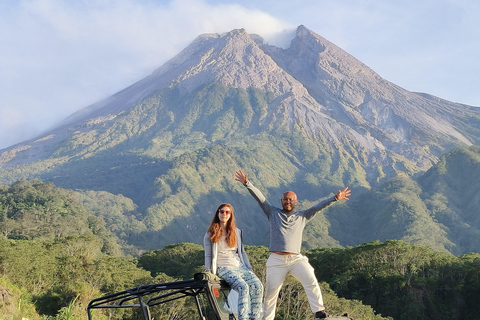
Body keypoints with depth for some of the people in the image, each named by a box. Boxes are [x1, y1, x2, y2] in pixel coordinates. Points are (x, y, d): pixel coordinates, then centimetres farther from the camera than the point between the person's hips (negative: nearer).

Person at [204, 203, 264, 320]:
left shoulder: (237, 232, 19)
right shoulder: (210, 234, 8)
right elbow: (208, 256, 6)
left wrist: (249, 268, 14)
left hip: (240, 267, 4)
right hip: (224, 269, -4)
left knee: (258, 286, -24)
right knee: (243, 288, -32)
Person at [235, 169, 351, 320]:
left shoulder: (302, 216, 15)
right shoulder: (273, 213, 12)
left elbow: (319, 206, 7)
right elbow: (259, 197, 4)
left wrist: (335, 198, -3)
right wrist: (247, 183, -7)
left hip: (296, 259, 0)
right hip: (276, 260, 0)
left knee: (311, 281, -20)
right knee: (271, 291, 1)